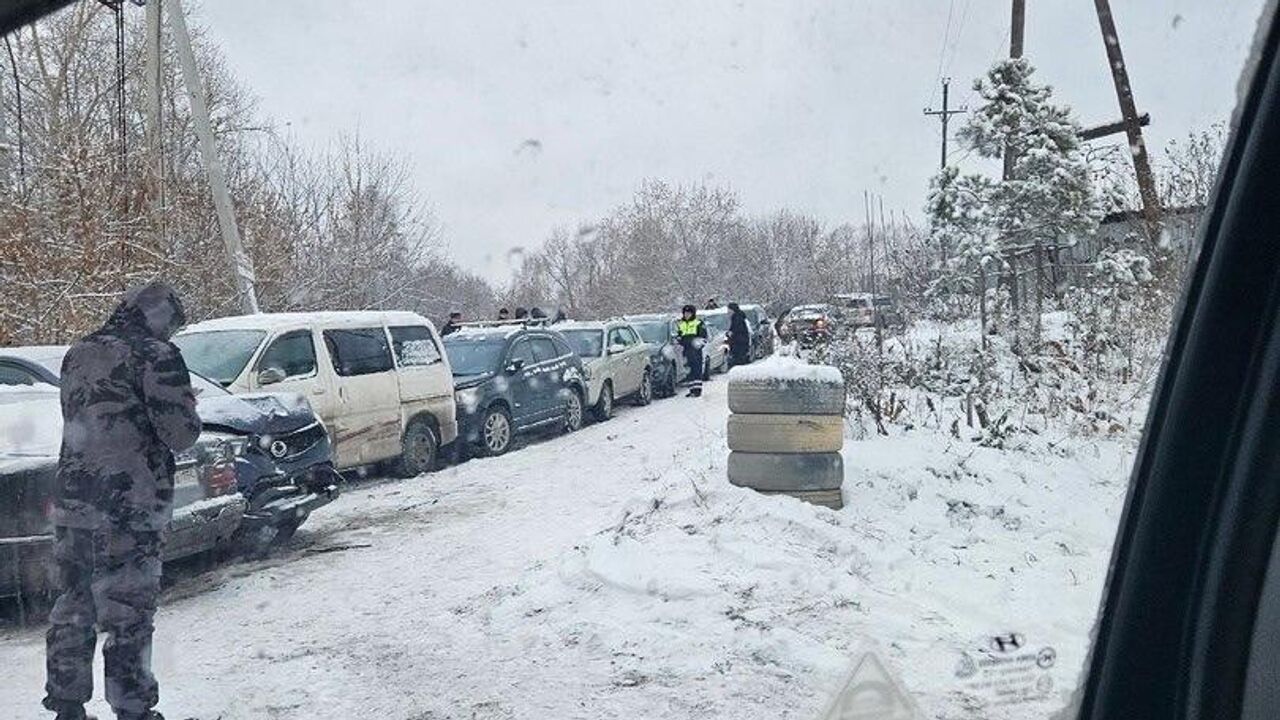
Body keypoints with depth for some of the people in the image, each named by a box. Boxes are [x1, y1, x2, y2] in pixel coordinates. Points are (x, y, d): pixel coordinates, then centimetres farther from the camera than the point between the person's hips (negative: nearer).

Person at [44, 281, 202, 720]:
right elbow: (180, 435, -12)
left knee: (72, 610, 16)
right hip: (127, 512, -7)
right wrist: (188, 406, 7)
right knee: (128, 618, 0)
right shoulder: (157, 358, -10)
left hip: (70, 504, 7)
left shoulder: (77, 355, 13)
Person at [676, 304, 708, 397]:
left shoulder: (698, 323, 2)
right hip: (686, 351, 5)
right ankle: (692, 389, 10)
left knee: (697, 370, -9)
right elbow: (678, 337, 26)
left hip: (696, 351, -5)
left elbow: (703, 337, 0)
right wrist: (681, 347, 14)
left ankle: (697, 390, -11)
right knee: (690, 371, 6)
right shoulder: (681, 324, 18)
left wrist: (699, 344, -14)